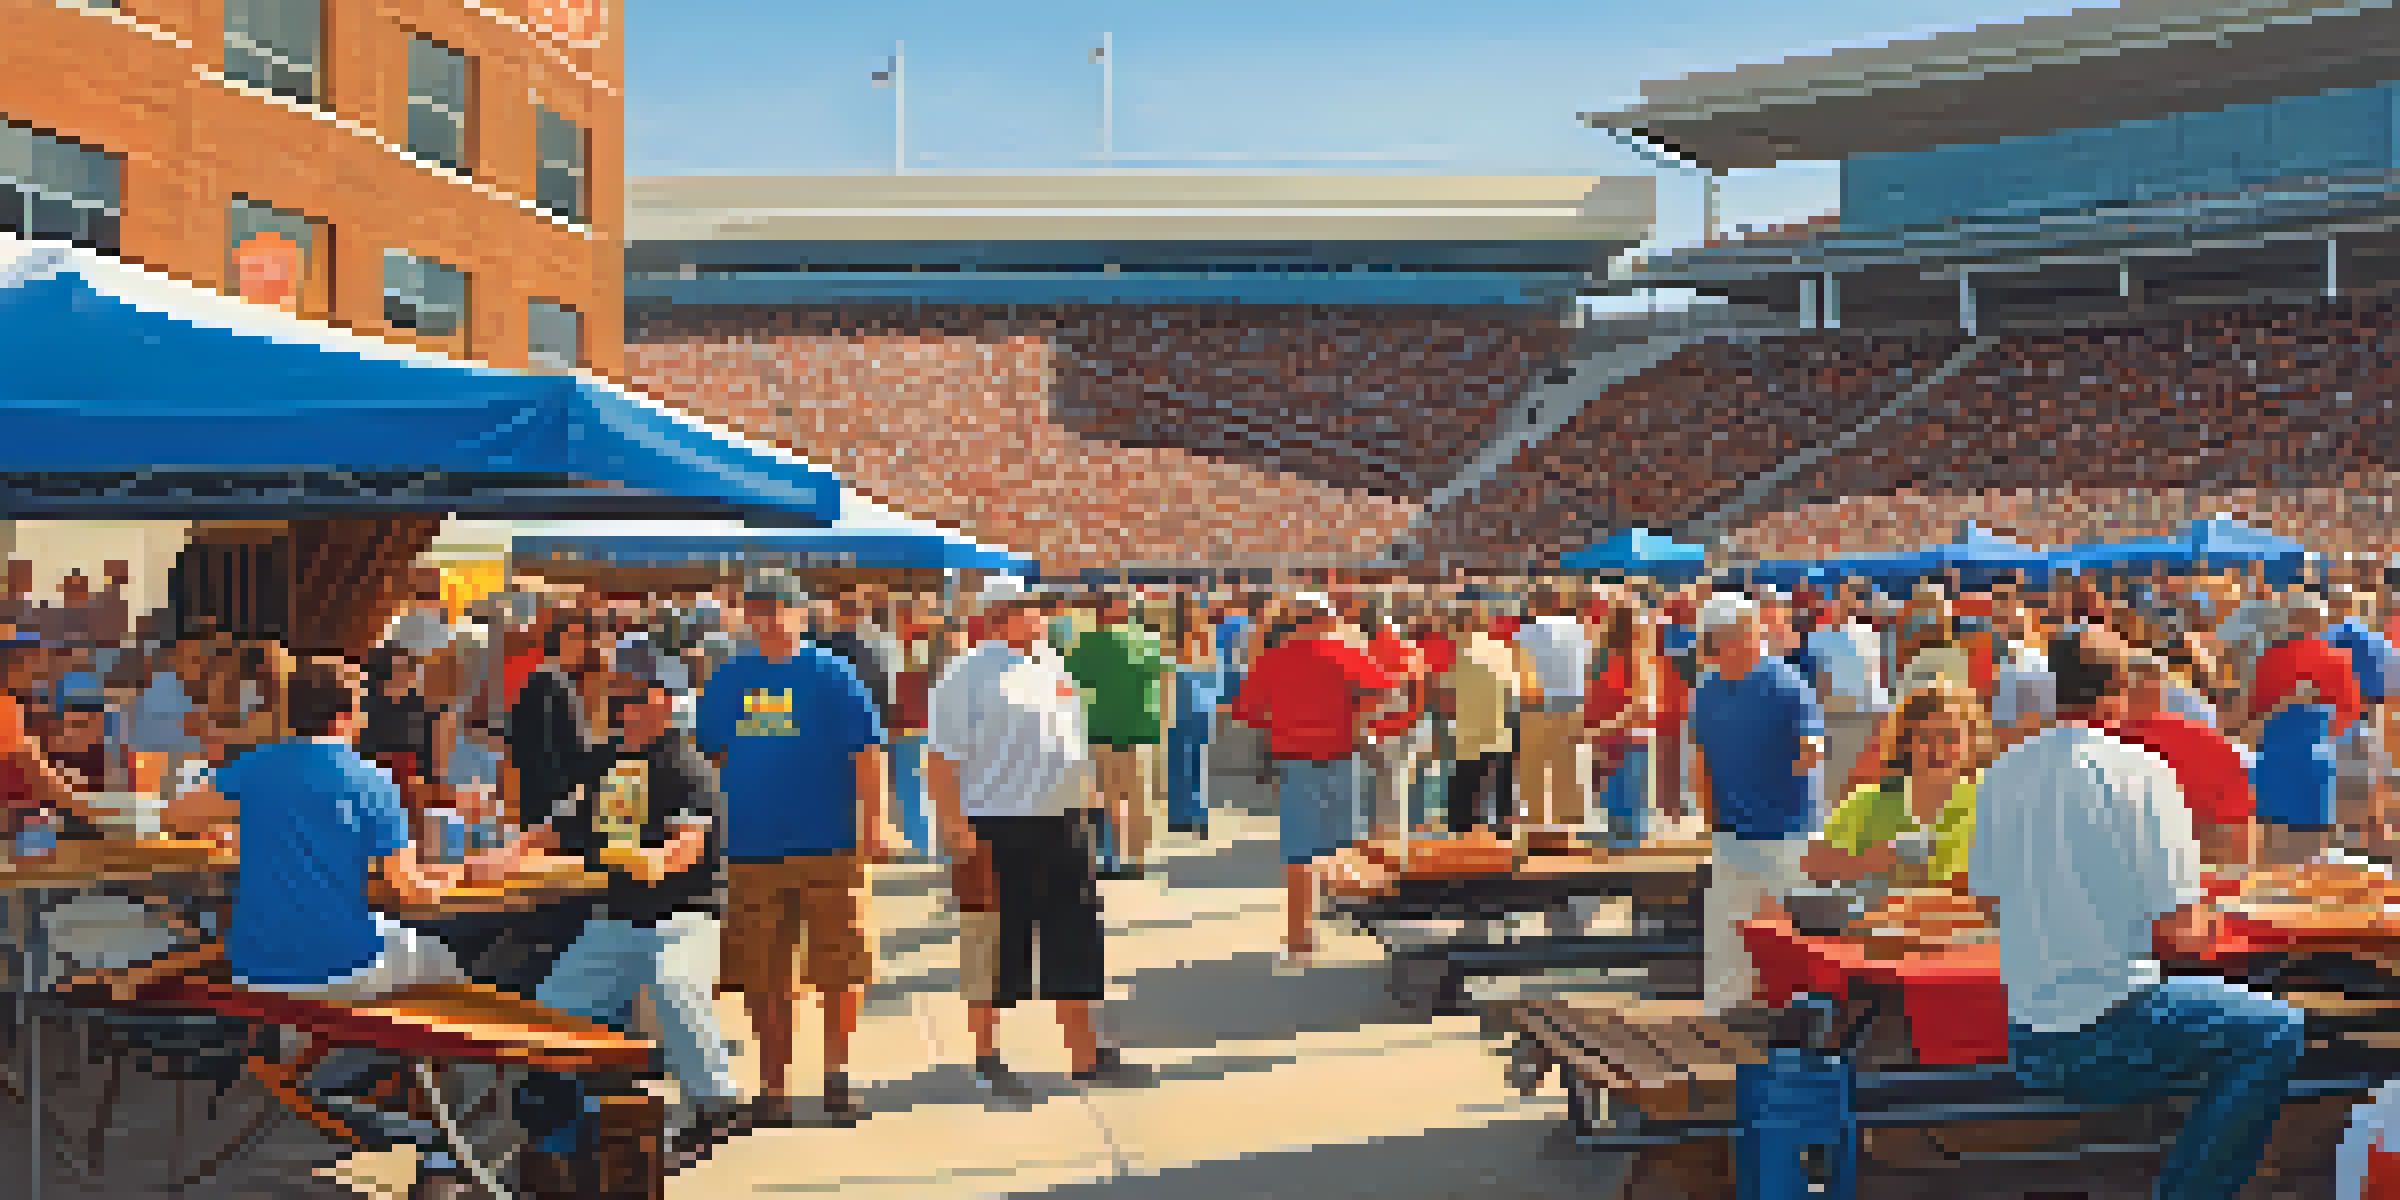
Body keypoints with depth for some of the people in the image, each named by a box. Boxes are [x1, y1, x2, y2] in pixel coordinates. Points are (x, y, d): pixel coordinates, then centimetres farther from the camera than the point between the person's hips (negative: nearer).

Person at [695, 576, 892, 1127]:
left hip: (829, 848, -3)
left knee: (842, 970, -1)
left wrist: (875, 823, -11)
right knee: (764, 980, 6)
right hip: (751, 849, 3)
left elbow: (868, 754, -4)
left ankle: (837, 1076, 16)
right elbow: (711, 754, 20)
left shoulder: (833, 678, 0)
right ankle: (773, 1087, 18)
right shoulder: (725, 683, 11)